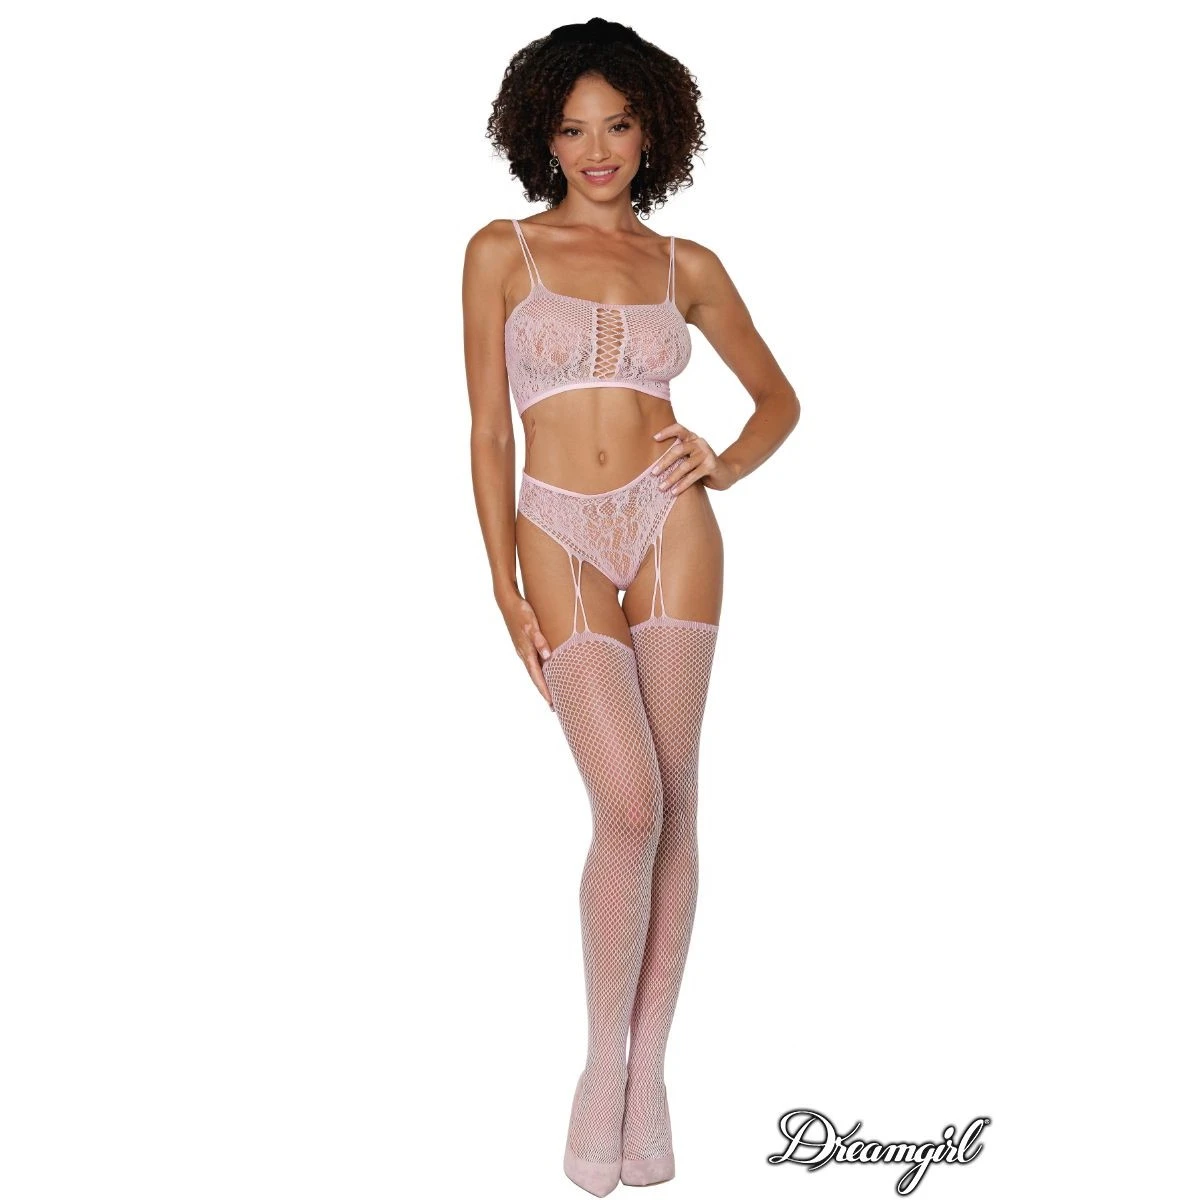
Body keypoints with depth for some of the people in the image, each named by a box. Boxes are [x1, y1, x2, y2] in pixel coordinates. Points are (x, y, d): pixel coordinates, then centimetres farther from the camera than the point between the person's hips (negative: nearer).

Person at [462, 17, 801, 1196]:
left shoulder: (685, 266, 11)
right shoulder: (502, 252, 6)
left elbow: (779, 397, 21)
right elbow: (487, 429, 4)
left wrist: (725, 466, 0)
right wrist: (504, 581, -3)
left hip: (670, 526, 2)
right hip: (560, 536, -2)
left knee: (671, 803, 2)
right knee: (628, 805, -12)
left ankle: (648, 1068, 15)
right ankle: (602, 1063, 8)